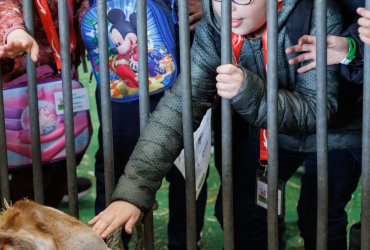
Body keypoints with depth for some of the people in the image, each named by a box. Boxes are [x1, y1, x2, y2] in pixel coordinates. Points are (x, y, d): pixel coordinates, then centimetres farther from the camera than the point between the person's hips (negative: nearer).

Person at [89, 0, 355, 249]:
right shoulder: (212, 28, -22)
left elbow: (318, 110, -29)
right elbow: (179, 105, -28)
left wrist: (250, 92, -47)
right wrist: (132, 191, -38)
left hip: (331, 132, -3)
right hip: (272, 132, 3)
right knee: (236, 208, -2)